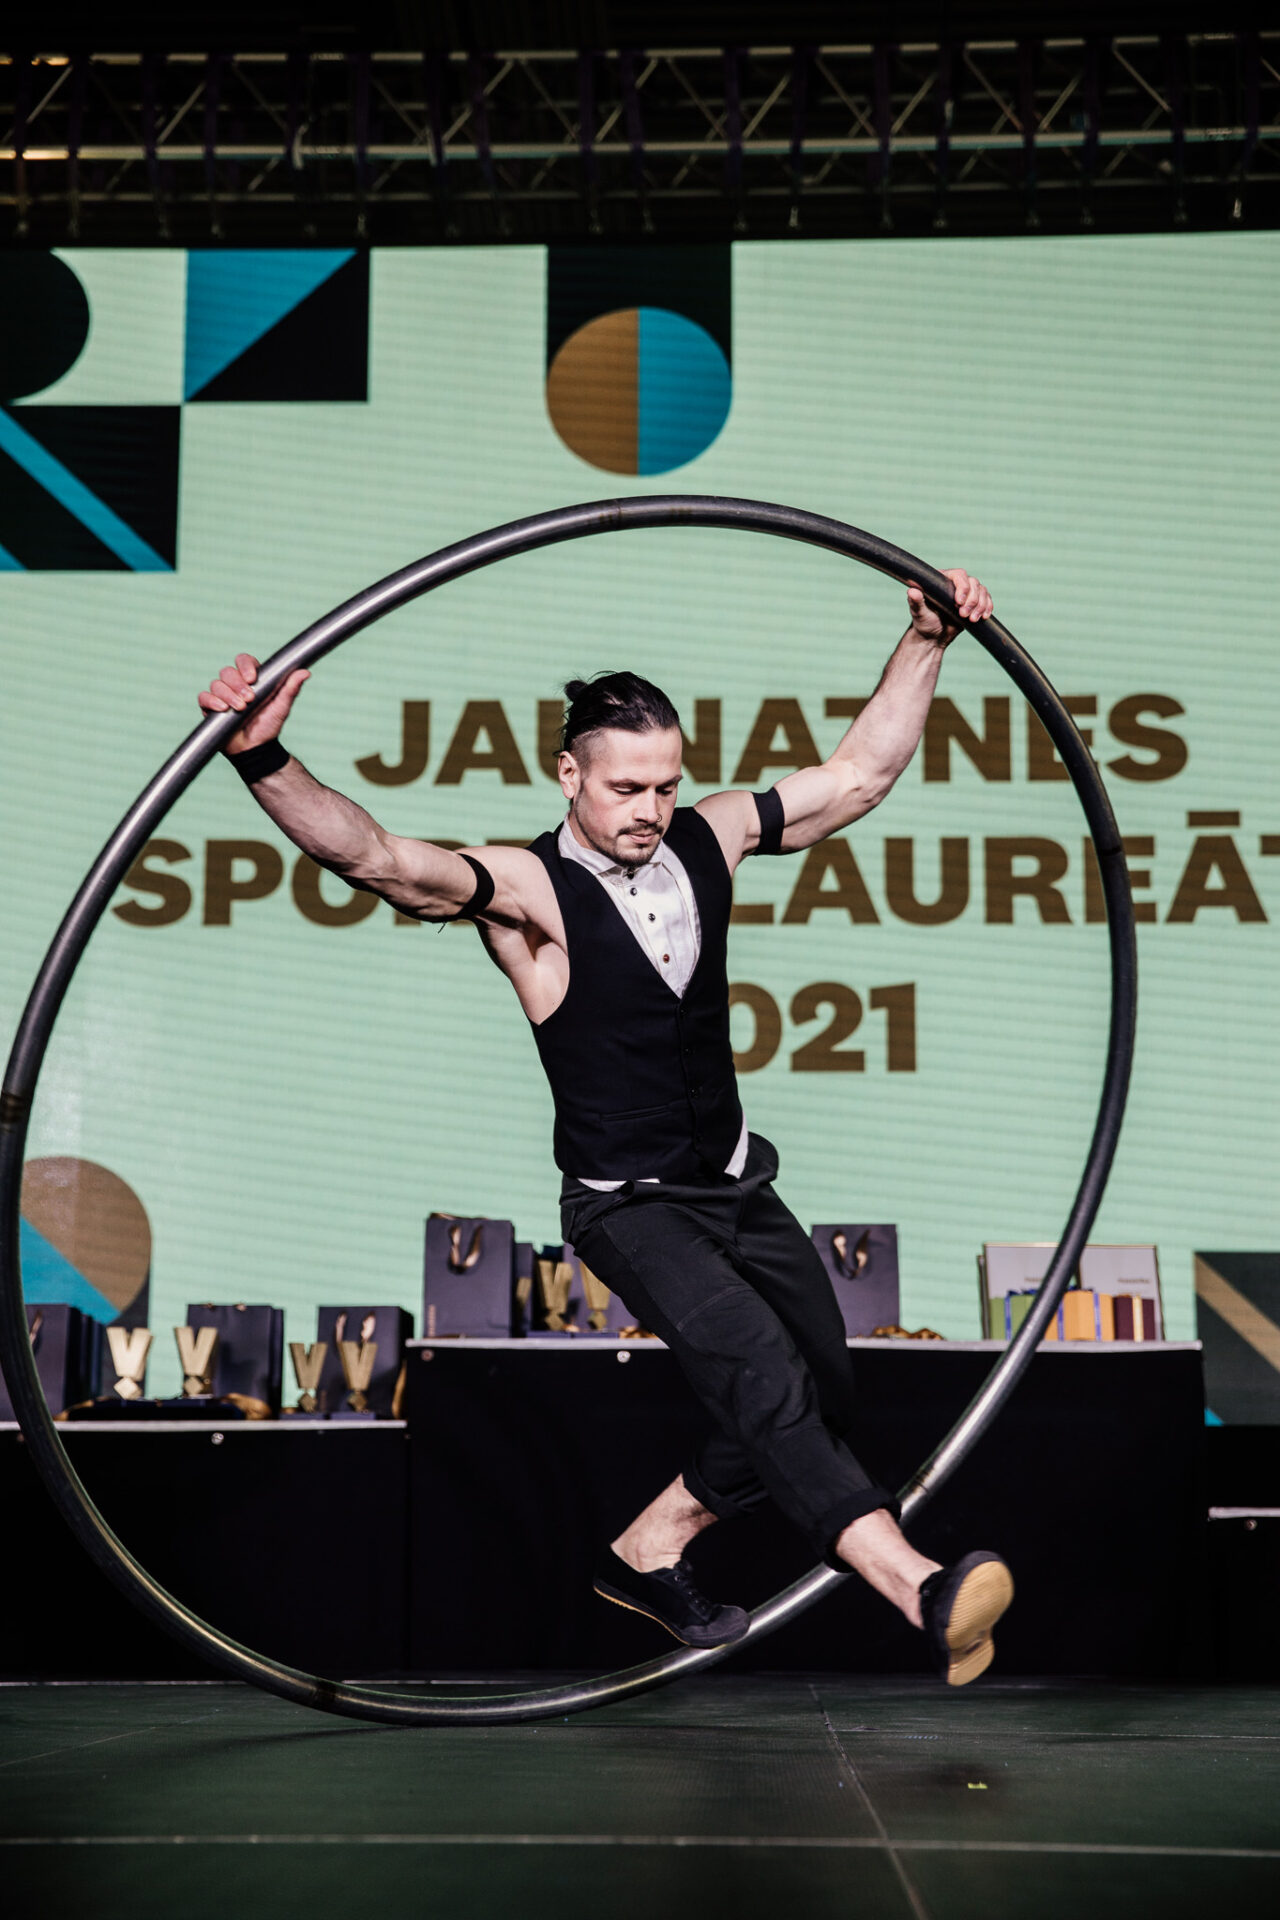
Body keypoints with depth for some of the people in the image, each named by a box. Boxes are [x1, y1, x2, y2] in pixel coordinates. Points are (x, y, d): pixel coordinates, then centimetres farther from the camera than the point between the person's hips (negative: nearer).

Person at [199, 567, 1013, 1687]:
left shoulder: (707, 839, 1)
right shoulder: (528, 890, -15)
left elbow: (861, 773, 9)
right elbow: (374, 858, -31)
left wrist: (927, 642, 5)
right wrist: (266, 761, -46)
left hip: (738, 1184, 7)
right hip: (630, 1206, -7)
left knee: (823, 1396, 14)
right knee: (758, 1372, -27)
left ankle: (648, 1553, 29)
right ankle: (922, 1591, -35)